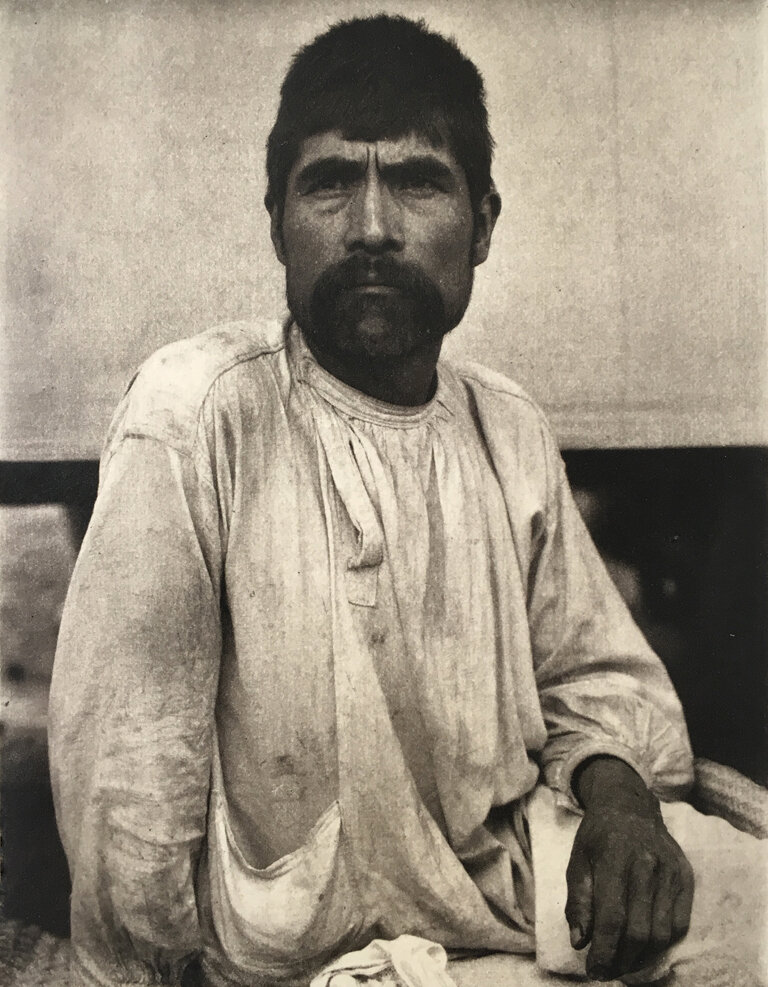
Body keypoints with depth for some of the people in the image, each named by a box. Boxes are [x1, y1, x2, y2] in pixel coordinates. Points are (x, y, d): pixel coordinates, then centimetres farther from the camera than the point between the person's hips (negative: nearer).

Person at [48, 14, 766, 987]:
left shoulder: (512, 431, 4)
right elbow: (127, 767, -13)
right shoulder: (197, 403, -15)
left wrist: (616, 788, -8)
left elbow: (593, 671, 11)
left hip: (526, 904, 4)